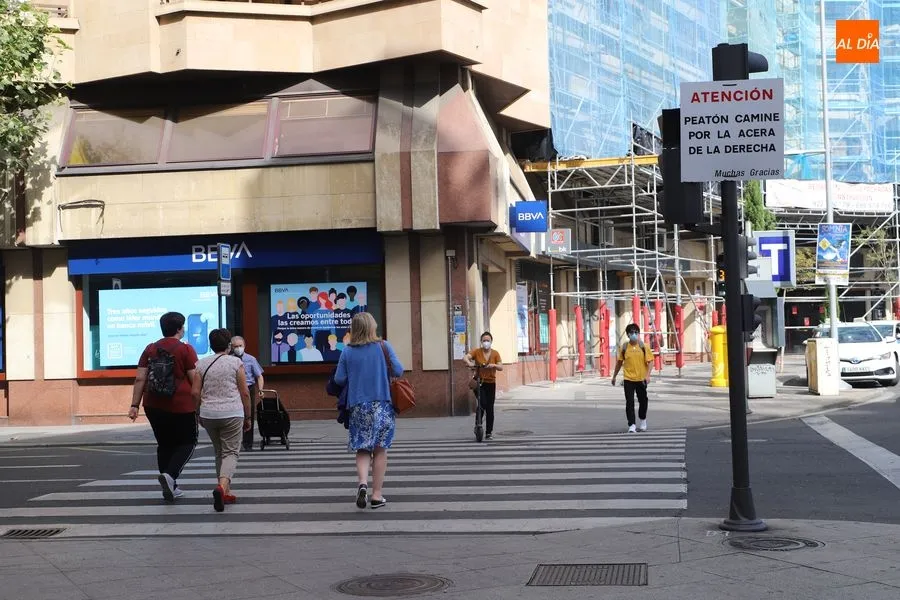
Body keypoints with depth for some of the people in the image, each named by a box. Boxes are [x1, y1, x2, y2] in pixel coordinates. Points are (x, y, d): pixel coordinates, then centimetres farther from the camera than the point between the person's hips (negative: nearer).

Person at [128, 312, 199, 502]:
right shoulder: (186, 350, -7)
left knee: (164, 444, 16)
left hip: (154, 407, 5)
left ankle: (170, 487, 16)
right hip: (181, 407, -5)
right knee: (187, 443, 8)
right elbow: (195, 380, -8)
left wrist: (135, 405, 5)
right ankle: (170, 475, -15)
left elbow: (140, 379, 3)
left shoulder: (150, 349, 6)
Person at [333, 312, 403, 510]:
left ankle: (363, 482, -16)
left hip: (358, 406, 1)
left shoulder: (347, 352, -1)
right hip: (382, 404, -1)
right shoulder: (383, 347, -4)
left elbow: (339, 379, -1)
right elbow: (398, 371, -5)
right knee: (380, 449, 7)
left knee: (362, 449, 9)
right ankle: (377, 494, 8)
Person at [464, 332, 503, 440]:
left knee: (489, 408, 4)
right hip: (479, 382, -2)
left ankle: (489, 432, 13)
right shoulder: (477, 352, -3)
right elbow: (465, 358, -17)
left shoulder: (495, 353, 1)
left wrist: (494, 365, -26)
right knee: (483, 403, -18)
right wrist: (469, 362, -38)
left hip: (491, 383, 2)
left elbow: (501, 367, -5)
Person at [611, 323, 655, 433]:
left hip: (641, 379, 0)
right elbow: (619, 362, 10)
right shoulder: (624, 347, 0)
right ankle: (631, 425, -4)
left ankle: (643, 420, 37)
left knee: (643, 400, 14)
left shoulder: (643, 346, -3)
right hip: (628, 379, 0)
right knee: (629, 402, -6)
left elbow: (649, 361, -3)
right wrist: (614, 376, 14)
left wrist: (648, 375, -16)